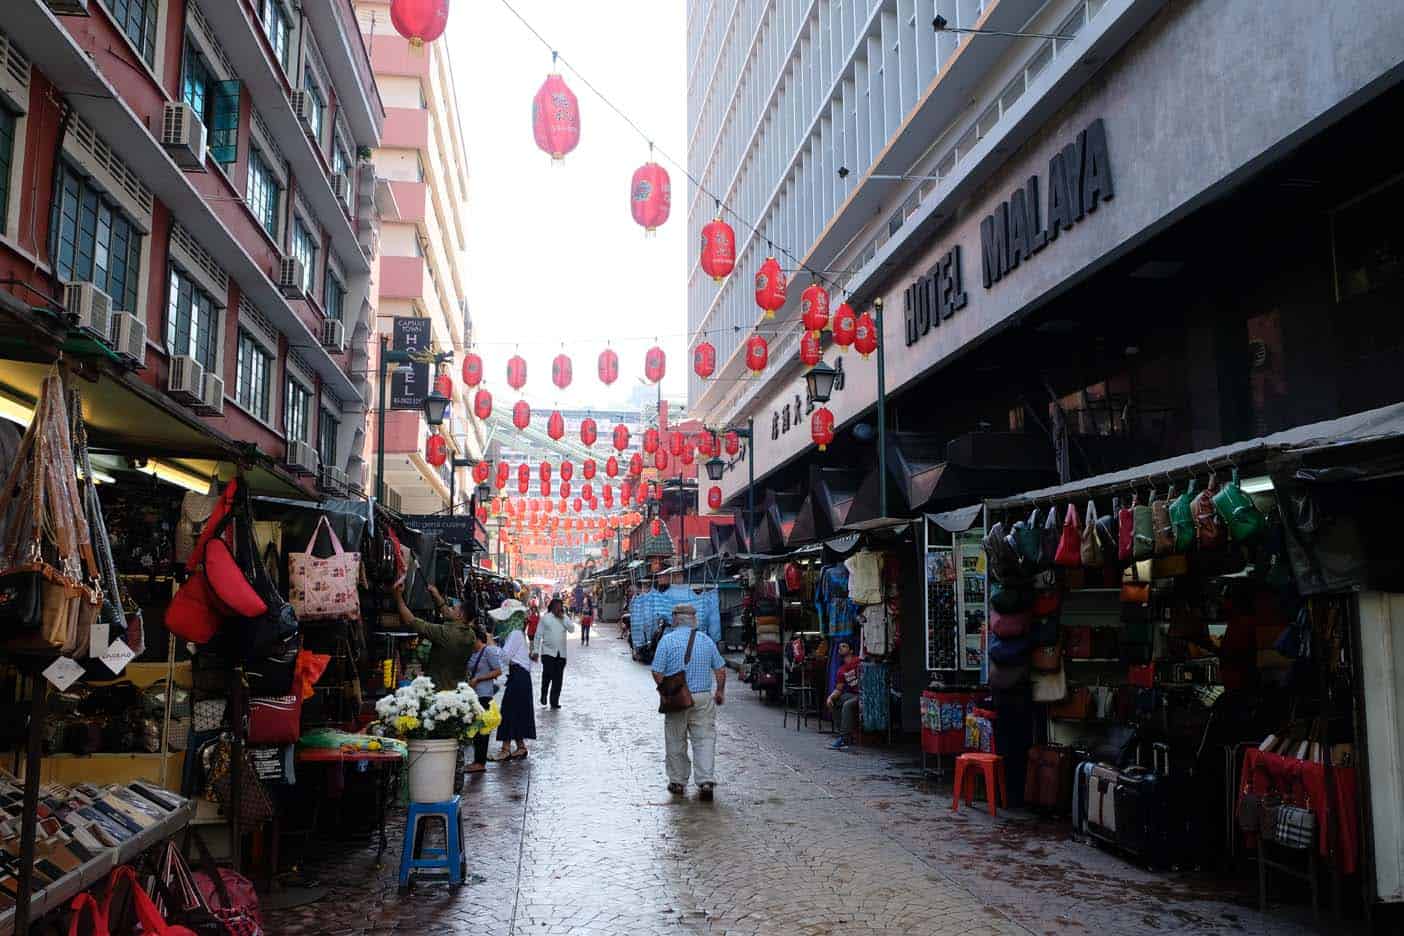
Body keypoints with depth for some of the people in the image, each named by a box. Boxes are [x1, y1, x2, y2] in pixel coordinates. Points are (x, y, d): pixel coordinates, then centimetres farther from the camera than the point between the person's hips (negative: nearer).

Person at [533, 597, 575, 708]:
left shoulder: (564, 619, 11)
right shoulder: (545, 618, 0)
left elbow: (572, 630, -4)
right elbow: (538, 635, 0)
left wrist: (563, 617, -10)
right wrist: (536, 650, -4)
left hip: (561, 653, 3)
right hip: (548, 652, -3)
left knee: (558, 679, 4)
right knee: (547, 675, -10)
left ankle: (554, 702, 12)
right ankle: (543, 695, 16)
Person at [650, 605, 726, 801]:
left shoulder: (667, 640, -5)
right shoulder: (706, 639, 4)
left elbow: (657, 672, -8)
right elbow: (720, 669, 7)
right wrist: (720, 691, 21)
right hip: (703, 697, 2)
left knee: (676, 741, 11)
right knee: (704, 739, 4)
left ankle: (678, 782, 19)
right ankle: (706, 781, -7)